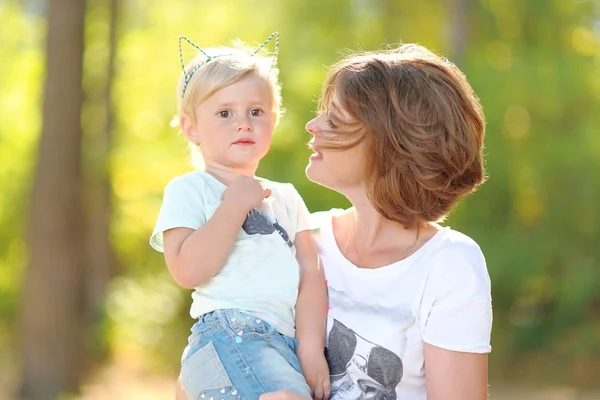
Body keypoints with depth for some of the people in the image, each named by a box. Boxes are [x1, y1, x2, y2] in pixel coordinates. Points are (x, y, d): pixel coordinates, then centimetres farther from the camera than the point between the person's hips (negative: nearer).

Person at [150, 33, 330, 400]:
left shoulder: (285, 197, 22)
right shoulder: (188, 190, 7)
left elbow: (311, 275, 11)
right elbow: (188, 271, -9)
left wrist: (311, 347, -3)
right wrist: (234, 206, -8)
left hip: (291, 341, 6)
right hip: (231, 336, -5)